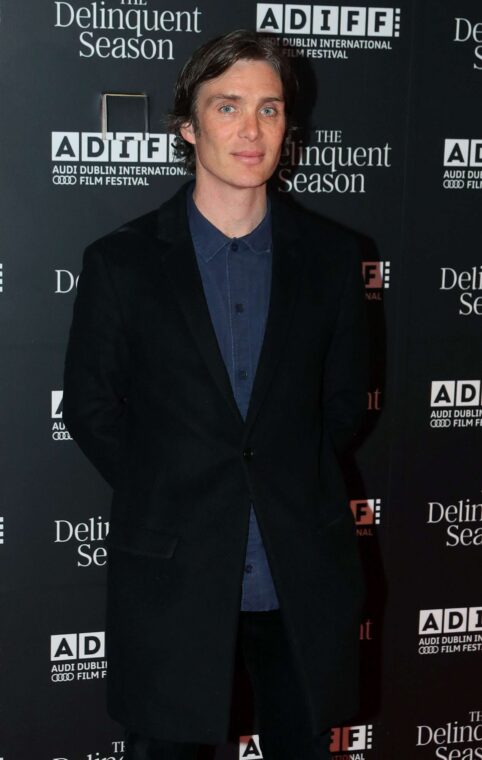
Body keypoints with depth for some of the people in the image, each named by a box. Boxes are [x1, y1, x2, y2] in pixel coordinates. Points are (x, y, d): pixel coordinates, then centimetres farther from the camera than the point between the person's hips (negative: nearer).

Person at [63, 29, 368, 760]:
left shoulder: (330, 255, 2)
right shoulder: (120, 261, -3)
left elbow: (343, 398, 9)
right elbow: (89, 408, 2)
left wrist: (295, 488, 3)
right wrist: (166, 497, -1)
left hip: (303, 573, 2)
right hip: (171, 571, -1)